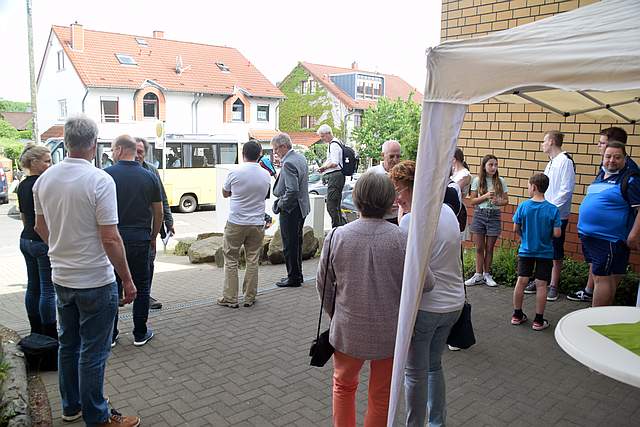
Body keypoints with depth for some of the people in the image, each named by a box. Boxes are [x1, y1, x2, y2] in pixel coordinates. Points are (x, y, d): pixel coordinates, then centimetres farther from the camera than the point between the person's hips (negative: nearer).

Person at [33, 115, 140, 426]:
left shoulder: (44, 179, 1)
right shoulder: (99, 180, -20)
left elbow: (41, 228, 14)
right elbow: (110, 240, -21)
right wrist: (127, 280, -11)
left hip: (60, 278, 7)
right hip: (95, 281, -7)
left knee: (68, 344, 20)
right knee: (93, 352, 5)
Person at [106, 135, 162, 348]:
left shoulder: (106, 174, -5)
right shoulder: (149, 177, 1)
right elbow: (158, 213, 5)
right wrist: (153, 237, 17)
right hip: (140, 238, 1)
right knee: (141, 286, 10)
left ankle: (110, 334, 18)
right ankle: (140, 334, 17)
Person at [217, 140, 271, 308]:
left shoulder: (235, 172, -10)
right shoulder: (266, 175, -2)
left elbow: (225, 193, 4)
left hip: (235, 223, -2)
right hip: (257, 223, 3)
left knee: (231, 261, 8)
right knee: (252, 261, 11)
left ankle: (230, 298, 11)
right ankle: (250, 298, 17)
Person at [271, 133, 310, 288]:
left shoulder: (288, 163, -21)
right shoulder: (300, 157, 9)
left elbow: (292, 190, -28)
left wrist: (281, 204, -14)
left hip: (290, 209, -10)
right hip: (301, 207, 10)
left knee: (290, 245, 0)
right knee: (297, 242, 18)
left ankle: (293, 278, 9)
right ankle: (297, 274, 29)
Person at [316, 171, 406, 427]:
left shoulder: (336, 237, -13)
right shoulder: (402, 239, -16)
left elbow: (323, 285, -2)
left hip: (348, 330, 1)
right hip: (389, 333, -1)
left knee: (344, 386, 27)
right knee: (381, 396, 20)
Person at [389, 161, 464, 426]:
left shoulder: (411, 220, -21)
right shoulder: (447, 210, 4)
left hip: (425, 307, -8)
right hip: (454, 303, 8)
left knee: (415, 373, 8)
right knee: (434, 365, 23)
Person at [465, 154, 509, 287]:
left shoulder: (501, 181, 0)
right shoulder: (477, 180, -2)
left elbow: (506, 200, 5)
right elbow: (472, 201, -3)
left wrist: (498, 202, -16)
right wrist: (485, 196, -17)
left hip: (494, 215, 0)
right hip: (479, 214, 0)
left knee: (489, 248, 7)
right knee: (479, 248, 5)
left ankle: (487, 275, 19)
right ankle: (478, 275, 14)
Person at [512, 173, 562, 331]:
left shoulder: (523, 206, -10)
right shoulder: (553, 210, -12)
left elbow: (516, 228, -5)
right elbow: (557, 233, -14)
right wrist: (547, 236, 7)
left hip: (525, 251, 1)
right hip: (545, 253, -1)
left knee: (521, 281, 10)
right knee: (541, 285, 5)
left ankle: (517, 315, 21)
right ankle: (539, 320, 12)